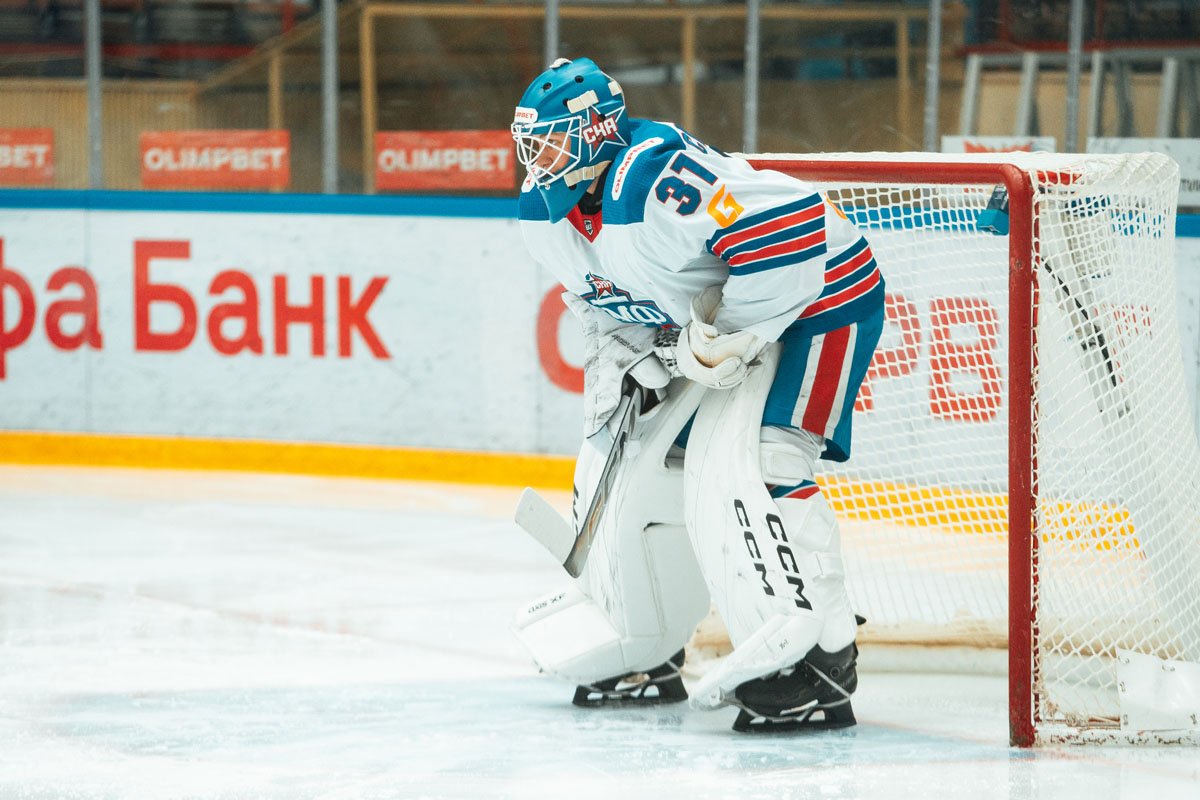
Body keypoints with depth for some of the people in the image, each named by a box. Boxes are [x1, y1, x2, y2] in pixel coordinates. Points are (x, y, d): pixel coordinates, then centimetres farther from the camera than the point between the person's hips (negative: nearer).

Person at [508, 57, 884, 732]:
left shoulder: (655, 176, -32)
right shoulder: (548, 215, -1)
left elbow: (792, 224, -40)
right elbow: (611, 300, 18)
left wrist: (728, 336, -31)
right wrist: (619, 362, -1)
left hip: (813, 299, -10)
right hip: (706, 324, 10)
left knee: (741, 463, -25)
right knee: (628, 465, 9)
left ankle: (818, 662, -27)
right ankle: (642, 657, 27)